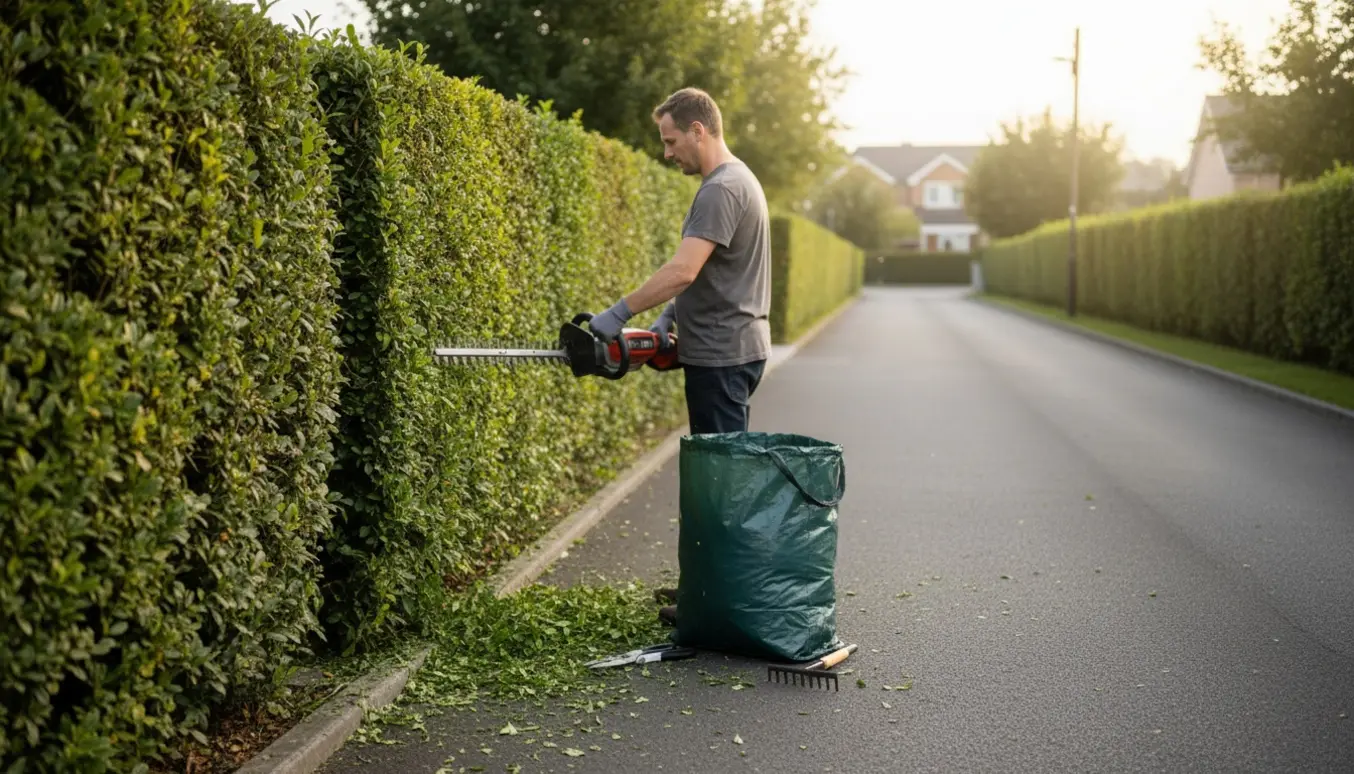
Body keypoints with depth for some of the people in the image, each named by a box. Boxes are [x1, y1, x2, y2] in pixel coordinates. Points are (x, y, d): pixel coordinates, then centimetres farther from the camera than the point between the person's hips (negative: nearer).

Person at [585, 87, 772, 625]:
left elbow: (682, 271, -27)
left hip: (721, 356, -11)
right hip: (730, 351, 11)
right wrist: (670, 315, 12)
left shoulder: (722, 190, -17)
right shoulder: (735, 181, 17)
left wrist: (619, 315, -22)